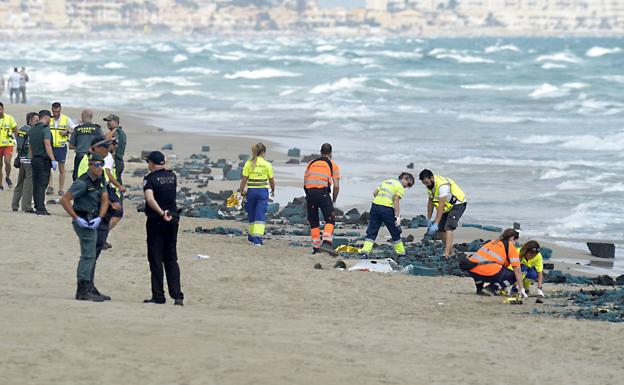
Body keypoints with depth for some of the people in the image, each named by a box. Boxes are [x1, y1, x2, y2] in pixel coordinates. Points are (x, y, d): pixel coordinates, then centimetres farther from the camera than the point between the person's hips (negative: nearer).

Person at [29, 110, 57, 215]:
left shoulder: (32, 129, 14)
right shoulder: (45, 128, -11)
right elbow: (47, 145, -19)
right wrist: (53, 160, -20)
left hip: (34, 159, 8)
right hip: (44, 160, -8)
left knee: (36, 184, 11)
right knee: (42, 184, -8)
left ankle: (38, 207, 14)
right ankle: (40, 208, -12)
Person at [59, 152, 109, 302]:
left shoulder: (101, 181, 8)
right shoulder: (82, 182, -17)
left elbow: (104, 200, 5)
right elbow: (64, 200, -19)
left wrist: (99, 218, -11)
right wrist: (77, 219, -20)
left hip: (93, 221, 9)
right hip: (84, 221, -9)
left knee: (90, 256, 16)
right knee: (88, 255, -11)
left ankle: (89, 288, 26)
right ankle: (83, 291, -10)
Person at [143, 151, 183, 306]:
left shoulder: (150, 178, -11)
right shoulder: (172, 176, 6)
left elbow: (150, 198, -27)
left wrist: (161, 213, -31)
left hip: (156, 220, -5)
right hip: (173, 219, 5)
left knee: (156, 259, 1)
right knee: (171, 259, 10)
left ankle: (158, 296, 0)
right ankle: (177, 295, 1)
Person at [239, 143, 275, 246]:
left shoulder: (248, 164, -2)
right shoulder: (267, 165, -4)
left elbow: (244, 179, -3)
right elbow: (271, 180, 2)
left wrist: (241, 191, 7)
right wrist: (273, 190, 19)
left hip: (251, 190, 2)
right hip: (263, 191, -2)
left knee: (251, 215, 16)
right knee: (260, 216, -3)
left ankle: (251, 236, 29)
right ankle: (257, 239, -12)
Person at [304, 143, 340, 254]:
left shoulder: (311, 163, 21)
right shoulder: (333, 165, 12)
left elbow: (305, 183, 16)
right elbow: (336, 186, 5)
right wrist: (333, 200, 16)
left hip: (309, 192, 4)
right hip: (323, 192, -4)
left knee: (313, 221, 12)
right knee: (330, 220, -1)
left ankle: (316, 247, 13)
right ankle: (327, 242, -22)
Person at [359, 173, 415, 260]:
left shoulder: (387, 181, 20)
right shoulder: (400, 188, 0)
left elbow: (375, 193, 18)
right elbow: (396, 200, -12)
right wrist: (398, 216, -12)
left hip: (375, 204, 5)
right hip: (386, 208, -5)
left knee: (371, 232, 7)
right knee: (395, 232, 11)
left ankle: (365, 251, -7)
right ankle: (401, 253, 21)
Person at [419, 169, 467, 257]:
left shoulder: (442, 185, -32)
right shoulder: (430, 185, -4)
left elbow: (441, 205, -36)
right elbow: (431, 202, 8)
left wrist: (436, 224, -38)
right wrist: (429, 219, 6)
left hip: (458, 204, -9)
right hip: (448, 207, 9)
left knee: (448, 228, -24)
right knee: (440, 229, 1)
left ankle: (446, 254, -32)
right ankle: (451, 252, 15)